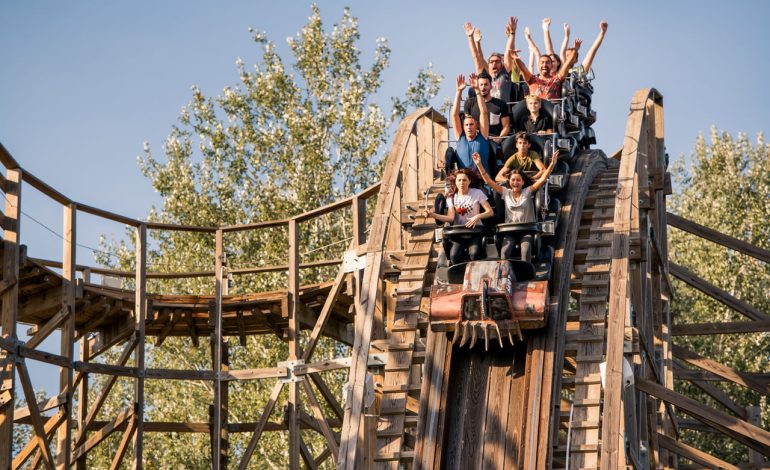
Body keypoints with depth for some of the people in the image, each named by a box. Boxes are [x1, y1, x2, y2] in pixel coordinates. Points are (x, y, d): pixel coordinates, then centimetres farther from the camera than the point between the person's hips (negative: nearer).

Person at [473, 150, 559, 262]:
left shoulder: (528, 192, 3)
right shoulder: (505, 192, 7)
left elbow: (542, 179, -7)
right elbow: (488, 181, 3)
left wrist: (552, 164, -20)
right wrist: (479, 165, -5)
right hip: (510, 231, 1)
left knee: (526, 251, -27)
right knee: (504, 251, -24)